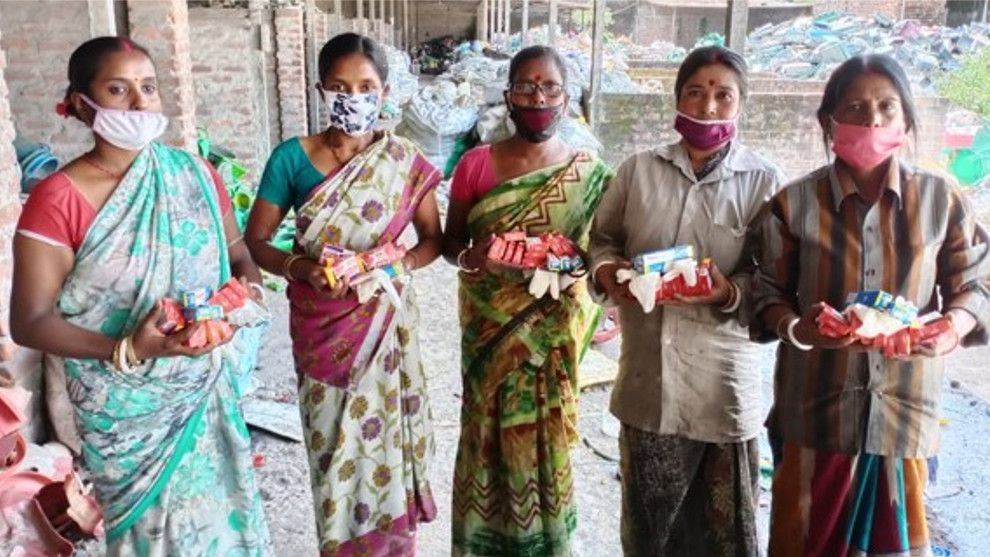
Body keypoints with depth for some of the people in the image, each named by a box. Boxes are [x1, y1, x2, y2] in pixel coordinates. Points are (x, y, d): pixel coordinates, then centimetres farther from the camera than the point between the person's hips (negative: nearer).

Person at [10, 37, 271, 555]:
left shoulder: (195, 174, -1)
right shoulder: (57, 200, -14)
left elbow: (235, 250, 12)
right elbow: (29, 322, -14)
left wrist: (247, 282, -11)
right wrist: (126, 350, -28)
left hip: (208, 389, 4)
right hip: (128, 406, -3)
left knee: (220, 514, 16)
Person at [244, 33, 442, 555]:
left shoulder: (404, 161, -4)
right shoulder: (292, 157, -7)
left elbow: (433, 239, 3)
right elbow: (255, 241, -3)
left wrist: (399, 263, -16)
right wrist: (303, 269, -21)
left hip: (384, 323, 0)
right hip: (320, 325, 0)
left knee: (383, 438, 8)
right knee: (334, 444, 11)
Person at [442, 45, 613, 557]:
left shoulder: (588, 174, -2)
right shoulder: (476, 164, -2)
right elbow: (450, 242, 4)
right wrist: (471, 257, -18)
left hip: (551, 331, 0)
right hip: (489, 328, 0)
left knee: (544, 436, 8)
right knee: (490, 432, 8)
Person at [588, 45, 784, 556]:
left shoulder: (764, 181, -3)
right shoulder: (638, 170, 4)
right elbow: (602, 238, 13)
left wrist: (730, 293, -23)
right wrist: (606, 270, -8)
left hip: (723, 380, -2)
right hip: (647, 373, 2)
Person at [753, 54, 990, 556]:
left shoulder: (941, 199, -1)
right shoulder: (795, 203, -4)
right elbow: (769, 294, 0)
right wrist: (797, 329, -19)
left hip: (905, 408, 1)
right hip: (815, 408, -1)